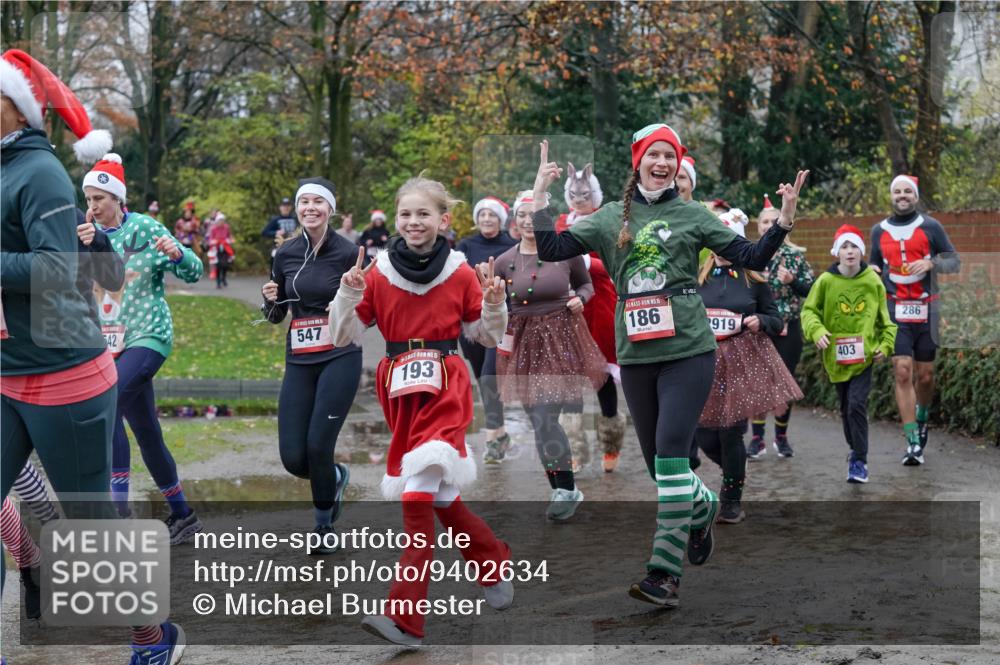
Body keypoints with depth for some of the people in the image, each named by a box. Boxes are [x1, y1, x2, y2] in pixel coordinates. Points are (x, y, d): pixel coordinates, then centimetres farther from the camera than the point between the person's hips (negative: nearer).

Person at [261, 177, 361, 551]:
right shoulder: (285, 255, 6)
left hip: (340, 357, -4)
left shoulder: (348, 252, -5)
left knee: (318, 446, -12)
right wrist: (270, 299, -7)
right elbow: (275, 316, 15)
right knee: (293, 458, -3)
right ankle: (335, 478, 32)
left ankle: (324, 524, 14)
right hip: (299, 361, 4)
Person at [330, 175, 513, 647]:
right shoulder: (378, 272, 3)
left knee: (419, 493, -17)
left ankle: (405, 617, -16)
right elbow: (343, 337, 5)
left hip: (445, 386, -3)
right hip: (400, 391, 4)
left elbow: (486, 337, 12)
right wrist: (349, 295, -11)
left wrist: (494, 304, -7)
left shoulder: (459, 273, 0)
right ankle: (494, 563, 37)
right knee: (436, 493, 11)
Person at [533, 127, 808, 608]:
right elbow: (552, 249, 4)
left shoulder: (692, 216, 6)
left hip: (688, 351, -3)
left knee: (670, 450, -17)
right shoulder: (610, 218, 11)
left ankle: (665, 572, -18)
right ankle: (702, 506, 44)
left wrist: (783, 222, -9)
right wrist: (540, 197, -3)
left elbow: (751, 257, 5)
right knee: (658, 462, 10)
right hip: (635, 356, 3)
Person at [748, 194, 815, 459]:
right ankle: (757, 439, 6)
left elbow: (810, 288, 2)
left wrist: (792, 281, -15)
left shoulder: (796, 254, 3)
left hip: (788, 329, 0)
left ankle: (781, 437, 18)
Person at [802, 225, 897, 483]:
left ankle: (859, 461, -5)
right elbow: (809, 311, 0)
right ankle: (856, 449, 37)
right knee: (845, 408, 14)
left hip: (863, 356, -1)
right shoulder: (826, 281, -7)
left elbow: (884, 317, 10)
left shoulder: (873, 281, -3)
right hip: (836, 357, 1)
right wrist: (817, 331, -18)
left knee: (857, 404, -14)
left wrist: (886, 344, 1)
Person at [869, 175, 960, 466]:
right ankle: (913, 442, -10)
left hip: (926, 310, 0)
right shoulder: (879, 230, 10)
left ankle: (921, 418, 36)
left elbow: (954, 261, 4)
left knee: (924, 374, 6)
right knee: (903, 372, -11)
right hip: (896, 310, 0)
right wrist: (872, 270, 3)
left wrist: (930, 263, -14)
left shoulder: (930, 227, 3)